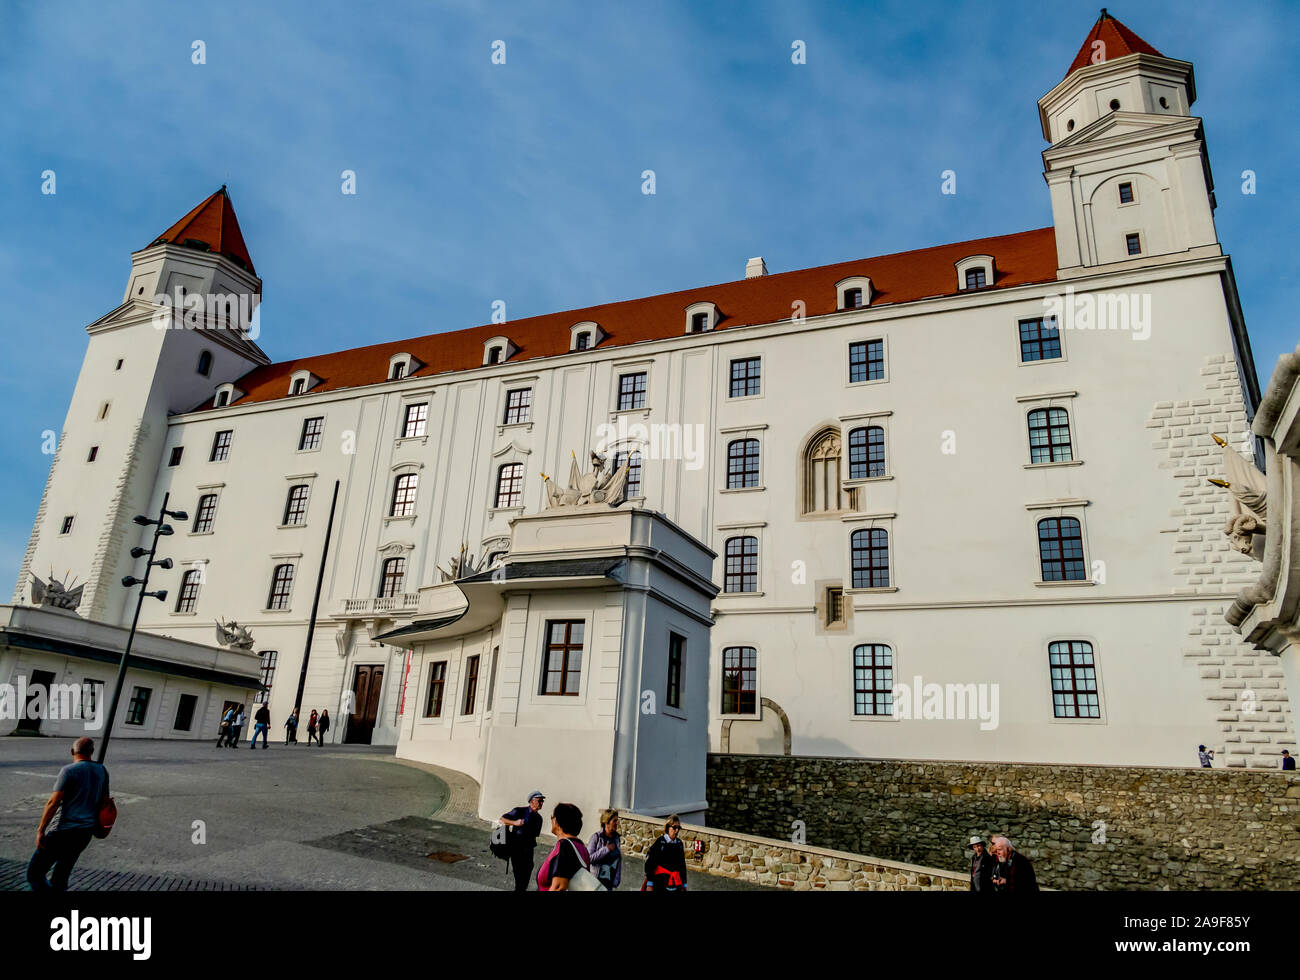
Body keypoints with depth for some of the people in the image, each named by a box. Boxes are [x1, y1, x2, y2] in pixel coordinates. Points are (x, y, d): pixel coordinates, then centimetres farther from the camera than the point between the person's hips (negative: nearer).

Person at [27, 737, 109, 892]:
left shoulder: (68, 770, -7)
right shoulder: (102, 771, 10)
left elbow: (53, 802, -12)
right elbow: (105, 801, 15)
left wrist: (40, 830, -7)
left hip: (66, 830, -6)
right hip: (87, 832, 6)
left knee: (34, 874, 0)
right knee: (60, 880, 17)